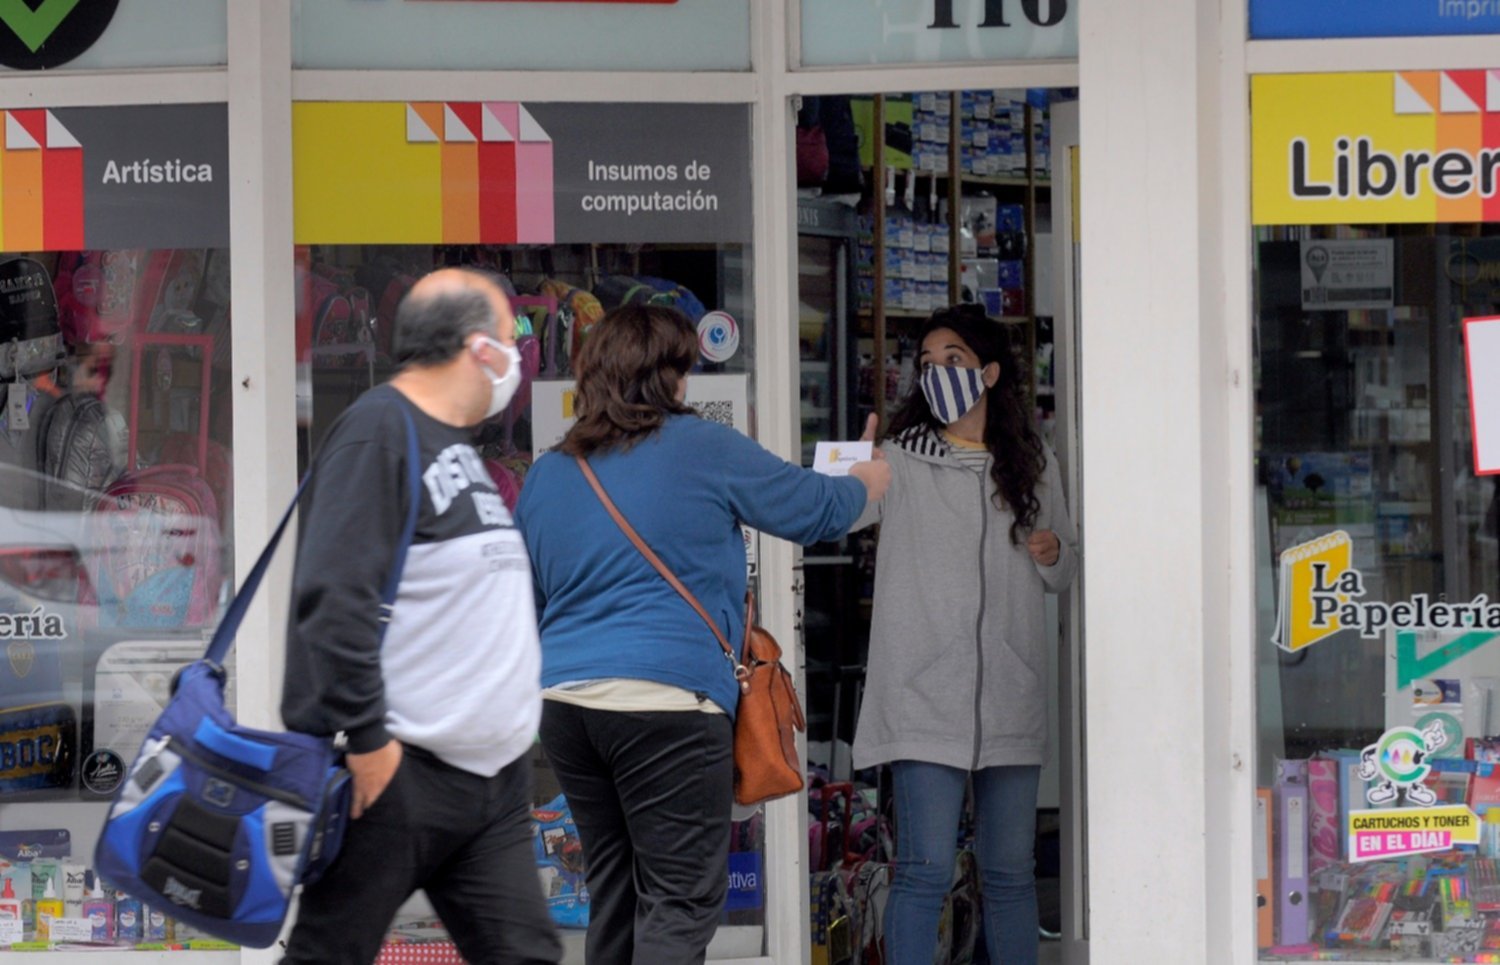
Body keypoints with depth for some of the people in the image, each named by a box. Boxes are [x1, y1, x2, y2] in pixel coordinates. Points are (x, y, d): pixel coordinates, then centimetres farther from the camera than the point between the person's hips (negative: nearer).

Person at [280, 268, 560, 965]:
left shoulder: (458, 444, 19)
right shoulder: (379, 428, -10)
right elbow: (335, 595, -19)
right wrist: (365, 735, -22)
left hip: (493, 774, 9)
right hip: (395, 774, -9)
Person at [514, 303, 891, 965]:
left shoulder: (546, 475, 14)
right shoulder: (700, 450, -2)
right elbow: (816, 510, 9)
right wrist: (869, 481, 30)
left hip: (562, 700, 7)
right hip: (664, 699, -7)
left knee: (613, 894, 14)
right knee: (680, 900, -6)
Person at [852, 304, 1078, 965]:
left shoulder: (1032, 465, 13)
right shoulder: (900, 459, 1)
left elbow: (1062, 575, 22)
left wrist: (1053, 555, 0)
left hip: (1011, 703, 4)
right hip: (924, 702, -4)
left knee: (1010, 873, 9)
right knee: (925, 871, -9)